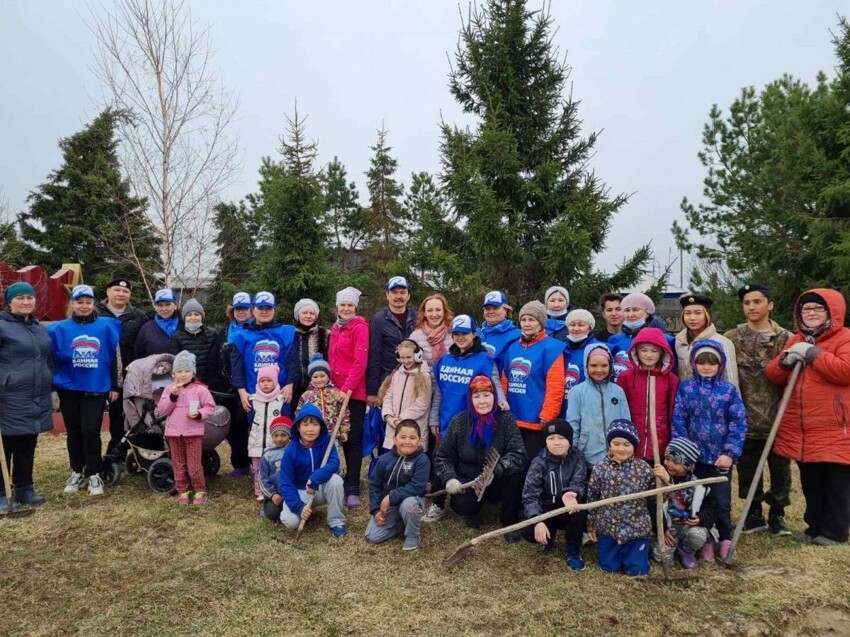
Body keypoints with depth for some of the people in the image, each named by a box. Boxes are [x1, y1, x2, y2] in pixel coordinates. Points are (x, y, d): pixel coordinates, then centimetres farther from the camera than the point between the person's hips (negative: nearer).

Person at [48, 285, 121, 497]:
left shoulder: (106, 327, -1)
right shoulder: (60, 329, 1)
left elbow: (115, 357, 4)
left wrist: (115, 386, 5)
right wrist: (51, 385, 2)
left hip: (96, 388, -2)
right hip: (69, 389, 2)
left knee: (91, 431, -6)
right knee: (74, 432, 12)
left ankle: (94, 474, 7)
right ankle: (77, 472, 26)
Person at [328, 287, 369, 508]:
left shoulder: (360, 327, -8)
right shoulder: (335, 328, 14)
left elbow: (360, 362, -15)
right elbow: (332, 359, 16)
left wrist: (347, 388, -18)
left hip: (354, 391, -7)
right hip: (337, 390, 7)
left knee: (354, 439, -3)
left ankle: (352, 489, 2)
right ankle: (348, 479, 26)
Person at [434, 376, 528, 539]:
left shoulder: (505, 419, -13)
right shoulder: (459, 421, -9)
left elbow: (518, 454, -23)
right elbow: (442, 456, -3)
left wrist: (495, 469, -40)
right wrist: (450, 478, -22)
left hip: (498, 482, 0)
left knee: (516, 471, -31)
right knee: (461, 505, -30)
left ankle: (509, 521, -5)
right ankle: (473, 511, 12)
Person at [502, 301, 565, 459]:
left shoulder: (551, 347, -8)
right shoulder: (513, 348, 11)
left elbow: (555, 386, -14)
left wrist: (546, 416, -17)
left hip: (536, 422, -6)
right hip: (512, 420, 6)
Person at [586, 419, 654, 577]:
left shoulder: (643, 468, -9)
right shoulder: (600, 467, -10)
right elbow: (592, 498, 0)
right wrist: (591, 525, 5)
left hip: (636, 528, -1)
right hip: (608, 527, 1)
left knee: (637, 570, 3)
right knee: (609, 567, 10)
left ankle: (642, 548, 35)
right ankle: (619, 551, 42)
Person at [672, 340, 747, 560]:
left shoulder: (729, 390, -2)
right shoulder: (686, 389, -1)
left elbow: (739, 423, -6)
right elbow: (678, 421, -3)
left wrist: (731, 453, -12)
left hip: (721, 457, -1)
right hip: (694, 456, 1)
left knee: (721, 501, 6)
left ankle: (725, 540, 26)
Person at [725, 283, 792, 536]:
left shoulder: (786, 339, 2)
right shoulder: (732, 339, 2)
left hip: (778, 417, 0)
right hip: (746, 418, 0)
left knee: (780, 468, 9)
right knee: (748, 469, 9)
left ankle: (777, 513, 25)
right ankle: (754, 512, 26)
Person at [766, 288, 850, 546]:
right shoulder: (795, 341, 15)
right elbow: (774, 375, 10)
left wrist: (812, 354, -19)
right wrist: (785, 360, -10)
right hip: (801, 430, 6)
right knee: (810, 483, 16)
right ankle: (815, 526, 28)